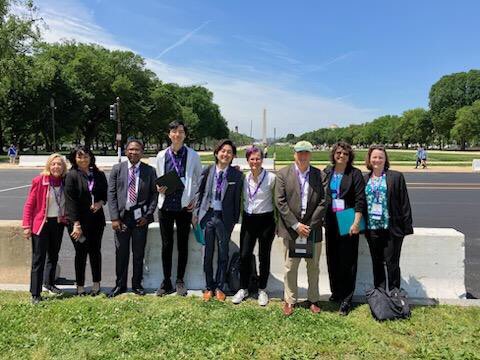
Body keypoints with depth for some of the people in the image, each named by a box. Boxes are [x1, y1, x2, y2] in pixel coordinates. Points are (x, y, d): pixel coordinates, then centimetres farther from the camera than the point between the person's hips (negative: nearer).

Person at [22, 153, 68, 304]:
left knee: (54, 256, 19)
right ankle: (35, 294, 8)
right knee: (38, 259, 0)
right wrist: (27, 226, -11)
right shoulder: (39, 180, -10)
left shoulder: (65, 182, 1)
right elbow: (29, 204, -8)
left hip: (58, 224, 5)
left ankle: (49, 283, 38)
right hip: (41, 224, -5)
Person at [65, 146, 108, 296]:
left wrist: (100, 203, -7)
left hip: (96, 219, 4)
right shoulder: (72, 176, -6)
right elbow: (70, 201, -10)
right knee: (81, 252, 3)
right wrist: (76, 224, -15)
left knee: (95, 251, 9)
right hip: (79, 220, -3)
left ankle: (96, 284, 20)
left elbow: (105, 194, 17)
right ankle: (80, 287, 16)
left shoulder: (99, 175, 7)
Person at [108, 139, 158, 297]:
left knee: (139, 253, 8)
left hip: (140, 217, 0)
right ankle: (120, 284, 22)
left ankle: (137, 284, 22)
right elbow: (111, 194, 1)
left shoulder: (149, 171, 2)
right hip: (122, 216, 0)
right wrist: (114, 217, -6)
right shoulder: (117, 169, 3)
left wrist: (147, 215, -7)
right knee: (121, 253, 7)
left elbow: (154, 194, 3)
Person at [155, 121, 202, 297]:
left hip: (184, 206, -1)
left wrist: (195, 199, -1)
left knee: (183, 245, 8)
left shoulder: (193, 156, -1)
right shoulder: (161, 156, 5)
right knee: (166, 246, 8)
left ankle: (180, 281, 21)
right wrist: (159, 188, -8)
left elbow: (199, 179, 7)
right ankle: (166, 282, 20)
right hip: (165, 206, 2)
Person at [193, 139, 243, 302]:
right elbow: (200, 192, 6)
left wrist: (235, 219, -2)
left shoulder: (237, 175, -4)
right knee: (208, 253, 9)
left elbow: (237, 199, -2)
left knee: (223, 254, 9)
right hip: (208, 215, 1)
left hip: (224, 217, -1)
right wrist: (196, 213, 2)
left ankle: (219, 287, 26)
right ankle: (209, 287, 26)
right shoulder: (207, 171, 0)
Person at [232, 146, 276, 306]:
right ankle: (243, 289, 23)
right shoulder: (244, 178, 1)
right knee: (244, 255, 5)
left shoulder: (271, 178, -11)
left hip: (266, 220, -3)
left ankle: (262, 290, 26)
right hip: (248, 220, 3)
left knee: (264, 256, 9)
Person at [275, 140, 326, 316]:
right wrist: (296, 225, -12)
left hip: (312, 229, 1)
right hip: (290, 228, -1)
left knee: (313, 267, 13)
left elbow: (323, 202, -2)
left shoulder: (319, 175, 2)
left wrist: (310, 225, -9)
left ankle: (313, 299, 29)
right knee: (290, 267, 8)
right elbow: (280, 202, -6)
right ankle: (290, 300, 24)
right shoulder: (283, 174, -1)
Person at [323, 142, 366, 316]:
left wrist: (356, 223, -15)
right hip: (331, 221, 4)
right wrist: (322, 218, 7)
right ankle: (335, 291, 29)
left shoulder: (355, 174, -5)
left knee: (347, 260, 1)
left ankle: (346, 298, 11)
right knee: (332, 258, 11)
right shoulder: (327, 172, 6)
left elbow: (360, 200, -8)